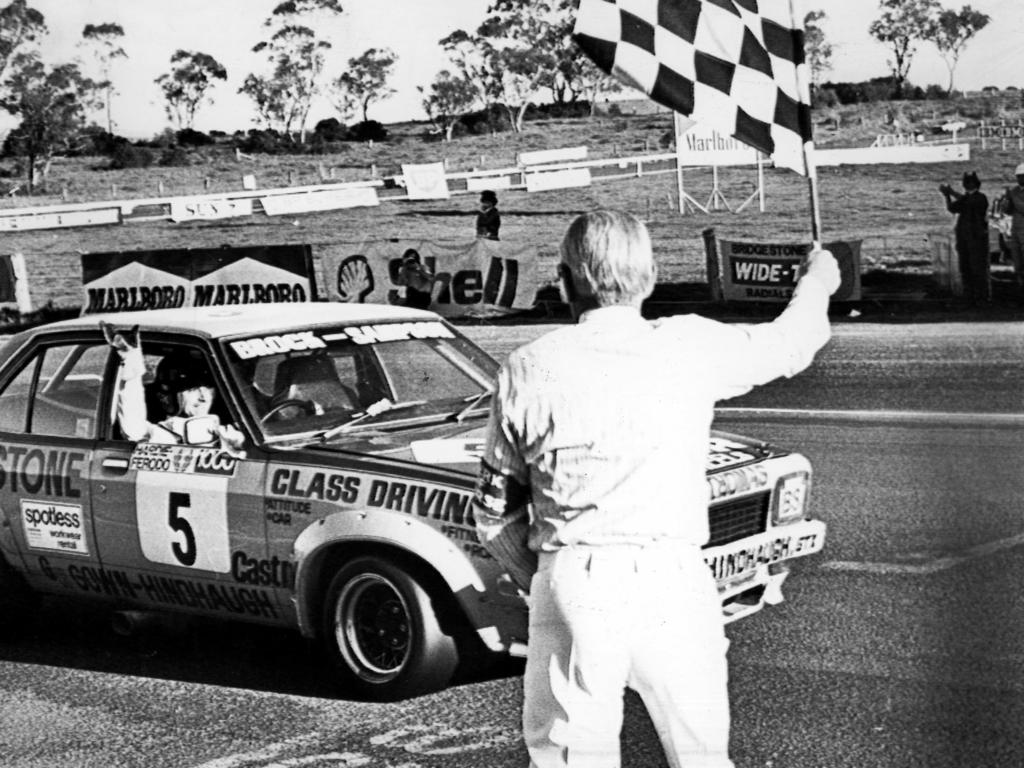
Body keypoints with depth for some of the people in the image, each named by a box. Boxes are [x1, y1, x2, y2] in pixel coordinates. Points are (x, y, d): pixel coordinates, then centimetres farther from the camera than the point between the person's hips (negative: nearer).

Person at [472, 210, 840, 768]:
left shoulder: (528, 370, 2)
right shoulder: (689, 347, 1)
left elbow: (495, 512, 9)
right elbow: (789, 344, 20)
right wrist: (818, 282, 41)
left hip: (570, 583, 0)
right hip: (672, 584, 0)